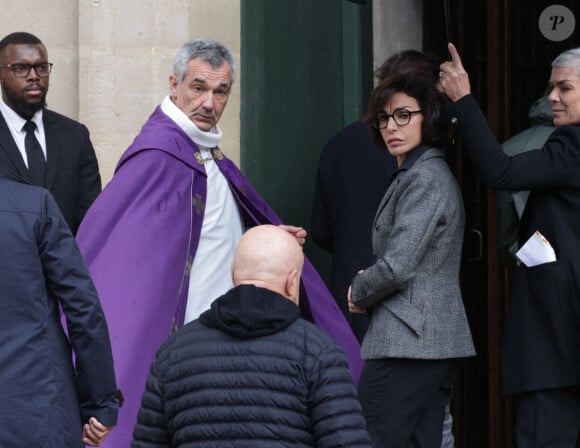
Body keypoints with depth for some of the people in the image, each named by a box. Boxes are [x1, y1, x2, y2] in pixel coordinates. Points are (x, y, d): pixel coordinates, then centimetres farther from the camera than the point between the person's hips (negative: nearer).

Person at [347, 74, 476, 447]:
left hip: (405, 343, -10)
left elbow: (396, 266, -18)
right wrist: (368, 284, 9)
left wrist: (359, 293, 0)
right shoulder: (434, 172, 20)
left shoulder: (424, 178, -12)